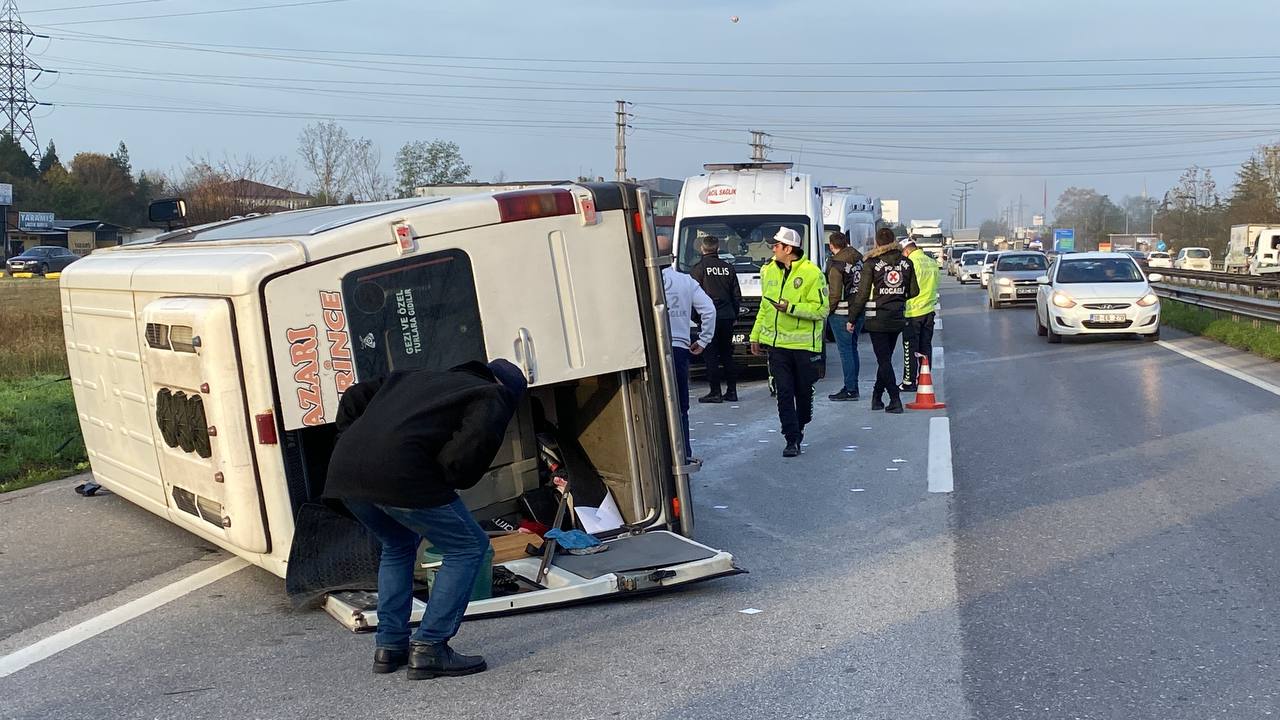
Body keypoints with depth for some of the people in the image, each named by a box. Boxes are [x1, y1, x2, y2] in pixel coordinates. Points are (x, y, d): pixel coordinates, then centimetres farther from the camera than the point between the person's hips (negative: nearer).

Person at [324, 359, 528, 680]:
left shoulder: (419, 377, 35)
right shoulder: (491, 399, 13)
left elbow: (354, 397, 32)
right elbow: (472, 446, -8)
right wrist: (449, 481, 8)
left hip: (345, 471, 8)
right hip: (401, 474, -7)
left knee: (399, 545, 32)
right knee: (468, 547, 9)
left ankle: (389, 645, 29)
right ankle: (428, 648, 5)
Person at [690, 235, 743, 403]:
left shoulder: (699, 268, -6)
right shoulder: (728, 268, 8)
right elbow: (737, 295, 12)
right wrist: (734, 315, 20)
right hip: (727, 316, 5)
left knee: (711, 355, -1)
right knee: (727, 354, 12)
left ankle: (715, 392, -3)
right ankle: (731, 391, 12)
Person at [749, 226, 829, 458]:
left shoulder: (812, 273, -10)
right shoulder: (769, 271, 9)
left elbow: (821, 309, -14)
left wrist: (791, 308, -21)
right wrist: (755, 336, 19)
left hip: (804, 343, -4)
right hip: (777, 343, 4)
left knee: (803, 391, 9)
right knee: (784, 392, -3)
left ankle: (799, 429, 32)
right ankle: (792, 440, -2)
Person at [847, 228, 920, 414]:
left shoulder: (872, 263, -10)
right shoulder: (906, 263, 4)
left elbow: (862, 294, -10)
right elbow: (914, 291, 8)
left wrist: (851, 317, -1)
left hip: (877, 319, -4)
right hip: (898, 319, 4)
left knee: (884, 360, -1)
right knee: (886, 358, 15)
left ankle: (895, 400, -9)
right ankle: (877, 398, 22)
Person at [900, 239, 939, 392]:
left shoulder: (911, 263, -16)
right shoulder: (932, 262, 7)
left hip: (913, 312, -7)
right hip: (929, 310, 7)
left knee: (910, 348, 0)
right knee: (926, 346, 13)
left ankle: (909, 382, 2)